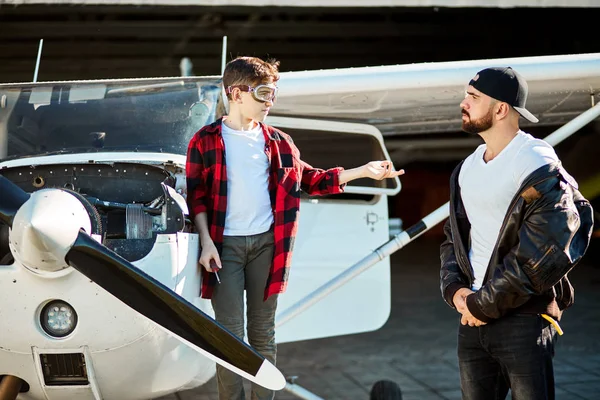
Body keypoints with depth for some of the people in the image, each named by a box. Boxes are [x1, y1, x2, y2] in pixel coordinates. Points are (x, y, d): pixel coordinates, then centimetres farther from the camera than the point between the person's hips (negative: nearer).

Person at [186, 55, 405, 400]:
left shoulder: (277, 142, 10)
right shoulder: (206, 141, 0)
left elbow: (310, 180, 14)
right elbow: (197, 196, -2)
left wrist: (363, 171, 9)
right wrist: (206, 242, -11)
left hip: (267, 243, 3)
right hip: (225, 245, -3)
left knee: (264, 333, 9)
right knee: (230, 334, -3)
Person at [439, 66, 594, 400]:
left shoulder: (536, 164, -12)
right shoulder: (468, 168, 14)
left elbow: (549, 250, -20)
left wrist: (486, 304, -16)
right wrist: (454, 287, -1)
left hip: (524, 316, -7)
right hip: (473, 315, 7)